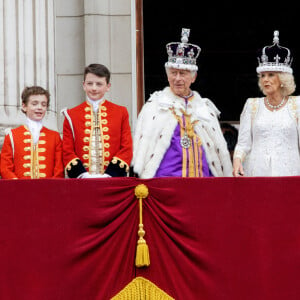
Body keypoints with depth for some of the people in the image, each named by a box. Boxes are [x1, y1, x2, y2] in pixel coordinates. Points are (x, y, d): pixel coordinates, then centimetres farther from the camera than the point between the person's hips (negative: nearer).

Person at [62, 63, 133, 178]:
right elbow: (67, 152, 6)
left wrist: (109, 175, -8)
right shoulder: (71, 115, 10)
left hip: (113, 180, 0)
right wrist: (83, 175, -10)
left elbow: (127, 149, 5)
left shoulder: (121, 113, 10)